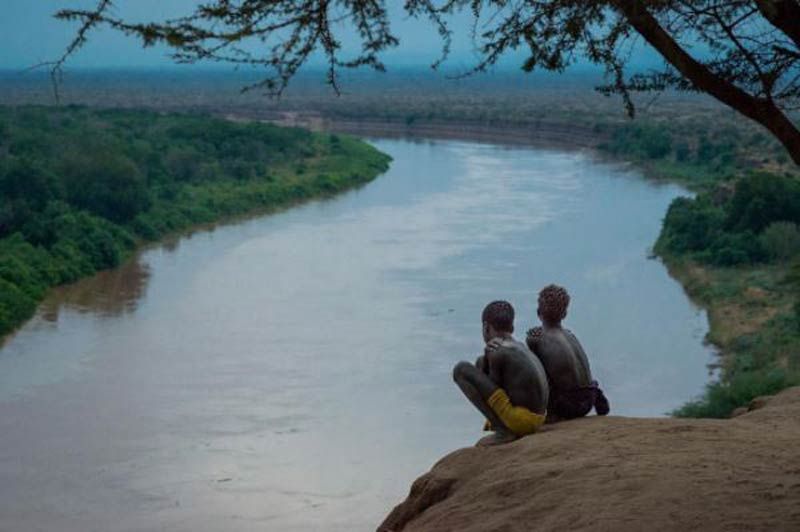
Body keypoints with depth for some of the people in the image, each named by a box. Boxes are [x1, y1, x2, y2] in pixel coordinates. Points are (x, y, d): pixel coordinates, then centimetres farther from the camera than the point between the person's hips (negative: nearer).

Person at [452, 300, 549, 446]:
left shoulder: (497, 353, -14)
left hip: (520, 420, -9)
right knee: (481, 363, 23)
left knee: (461, 369, -7)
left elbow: (491, 389, -4)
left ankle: (503, 430, -8)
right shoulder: (521, 348, 13)